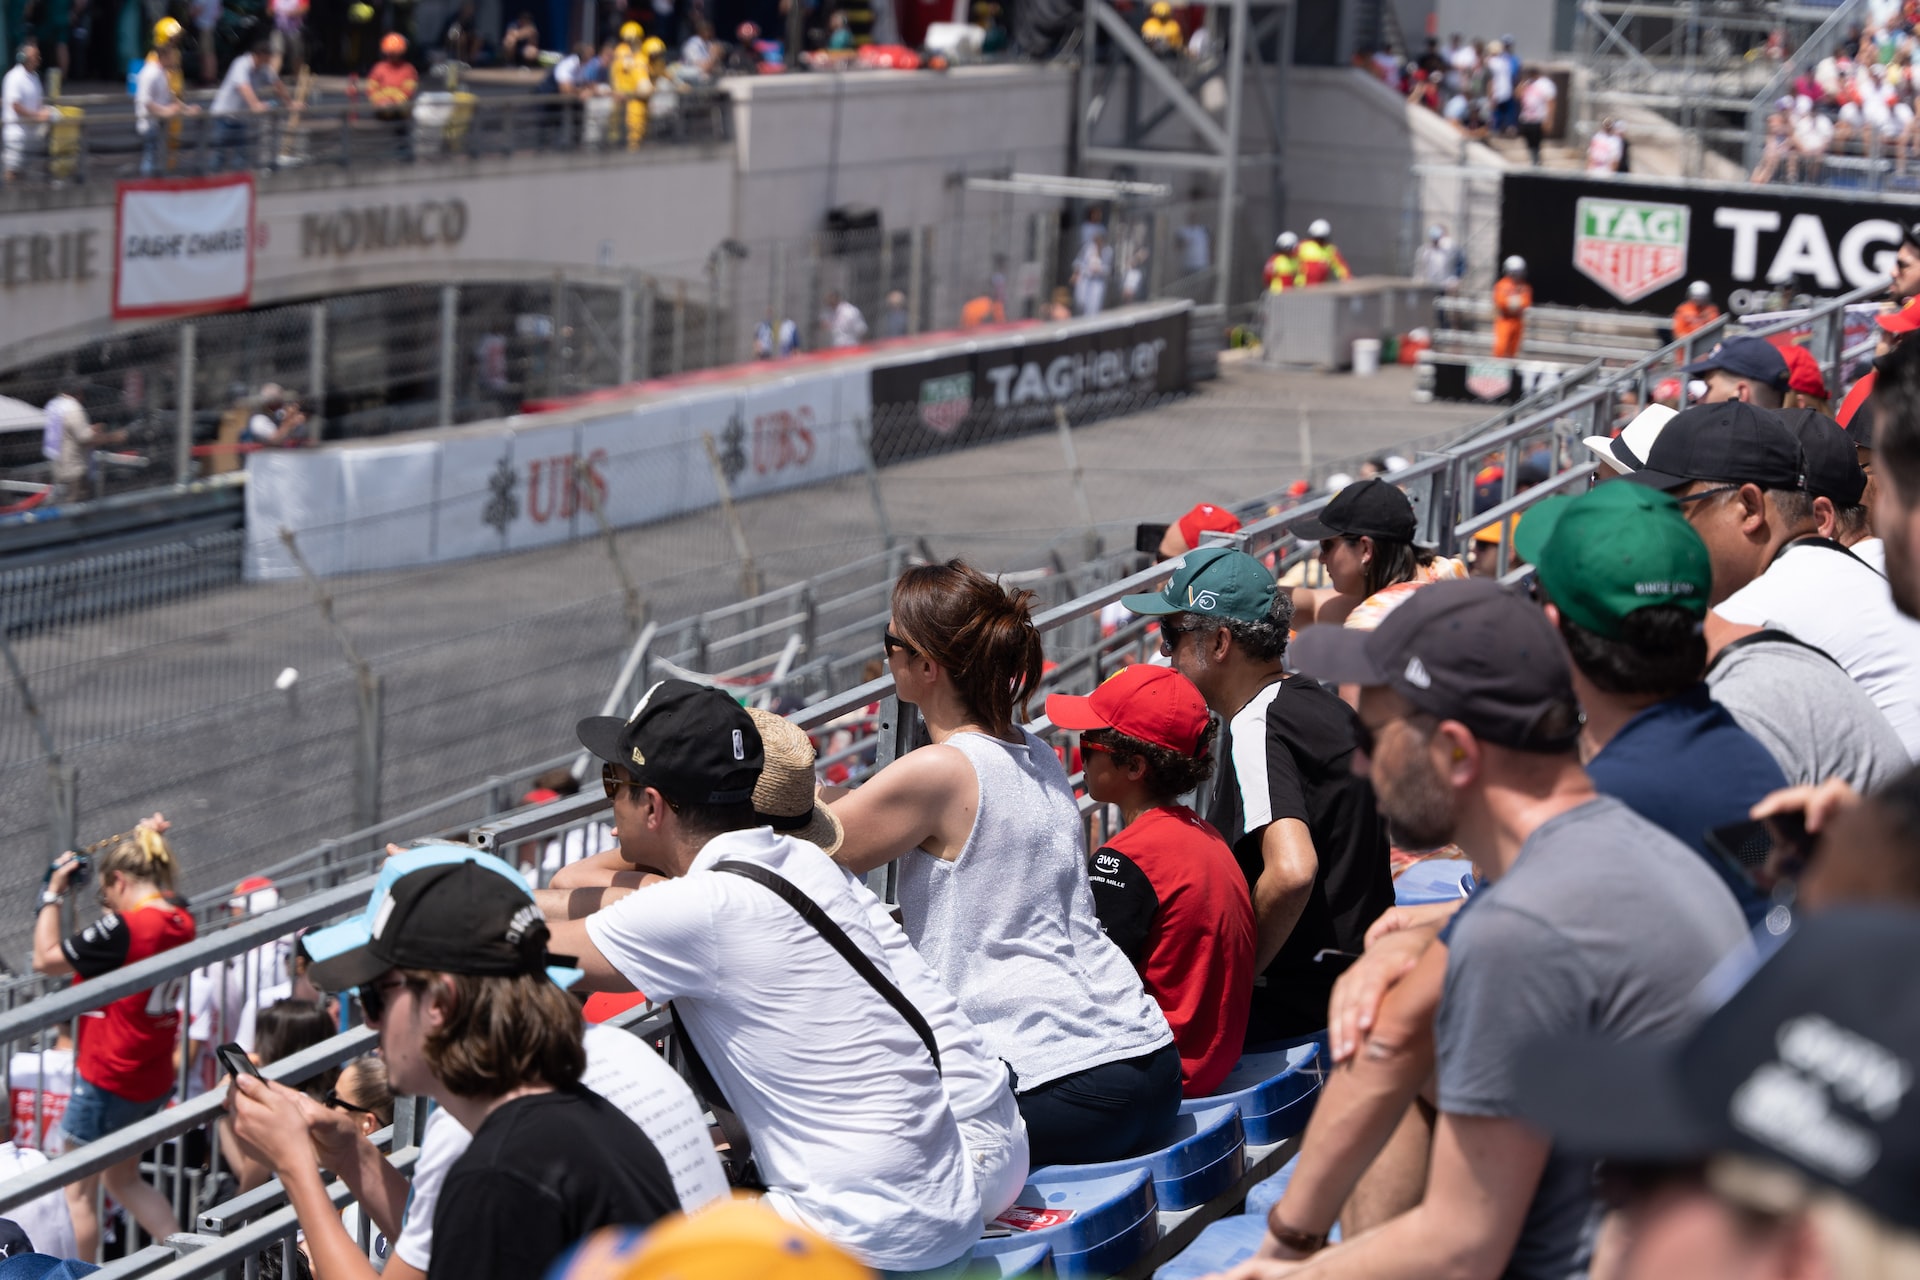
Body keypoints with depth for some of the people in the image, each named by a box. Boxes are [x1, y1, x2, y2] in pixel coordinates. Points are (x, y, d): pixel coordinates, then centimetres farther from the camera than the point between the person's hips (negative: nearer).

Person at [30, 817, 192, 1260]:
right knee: (124, 1179, 23)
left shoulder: (121, 930, -23)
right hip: (154, 1079, 8)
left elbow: (45, 958, -15)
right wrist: (146, 844, 9)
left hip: (107, 1079, -8)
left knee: (78, 1191, 6)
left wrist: (54, 892, -7)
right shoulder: (180, 921, -2)